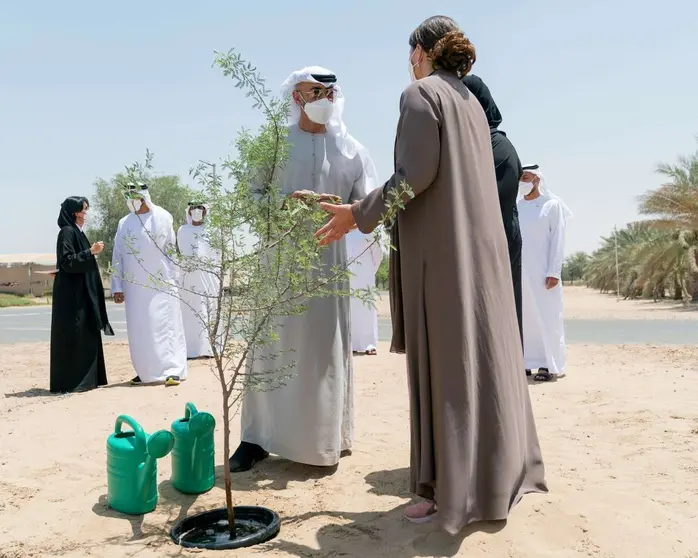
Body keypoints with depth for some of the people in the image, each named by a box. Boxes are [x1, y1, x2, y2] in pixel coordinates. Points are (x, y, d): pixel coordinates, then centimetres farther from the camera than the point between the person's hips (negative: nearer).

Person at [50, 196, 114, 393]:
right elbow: (67, 261, -20)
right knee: (72, 336, -7)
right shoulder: (67, 232, -11)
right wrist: (90, 252, -25)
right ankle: (70, 382, -2)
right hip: (71, 293, -10)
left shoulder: (77, 232, 17)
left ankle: (85, 379, 16)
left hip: (81, 292, 10)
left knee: (84, 335, 11)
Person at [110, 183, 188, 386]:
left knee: (163, 325, -7)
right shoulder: (124, 224, 10)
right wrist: (117, 287, 4)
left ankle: (172, 370, -9)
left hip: (161, 283, -4)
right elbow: (117, 257, 9)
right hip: (135, 286, 4)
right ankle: (146, 371, 15)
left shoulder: (162, 217, -1)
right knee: (139, 329, 6)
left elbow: (170, 246, -9)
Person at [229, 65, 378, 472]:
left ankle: (325, 438, 14)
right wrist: (286, 202, -18)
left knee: (326, 346, 3)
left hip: (328, 258, 1)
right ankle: (259, 436, 9)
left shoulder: (350, 149, 9)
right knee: (271, 344, 0)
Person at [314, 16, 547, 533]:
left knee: (443, 363, -4)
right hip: (479, 245, 8)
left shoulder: (420, 94, -5)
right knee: (481, 356, 10)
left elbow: (417, 173, -17)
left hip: (440, 247, -8)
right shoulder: (471, 102, 21)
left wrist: (360, 215, -9)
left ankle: (451, 489, 3)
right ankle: (494, 476, 19)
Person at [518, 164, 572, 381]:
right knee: (524, 316, 4)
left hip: (542, 270, -4)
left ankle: (550, 365, 1)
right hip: (520, 270, 4)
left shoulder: (552, 204, 1)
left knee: (547, 317, -3)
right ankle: (526, 362, 9)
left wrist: (554, 272, -12)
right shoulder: (516, 206, 12)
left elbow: (558, 239, -4)